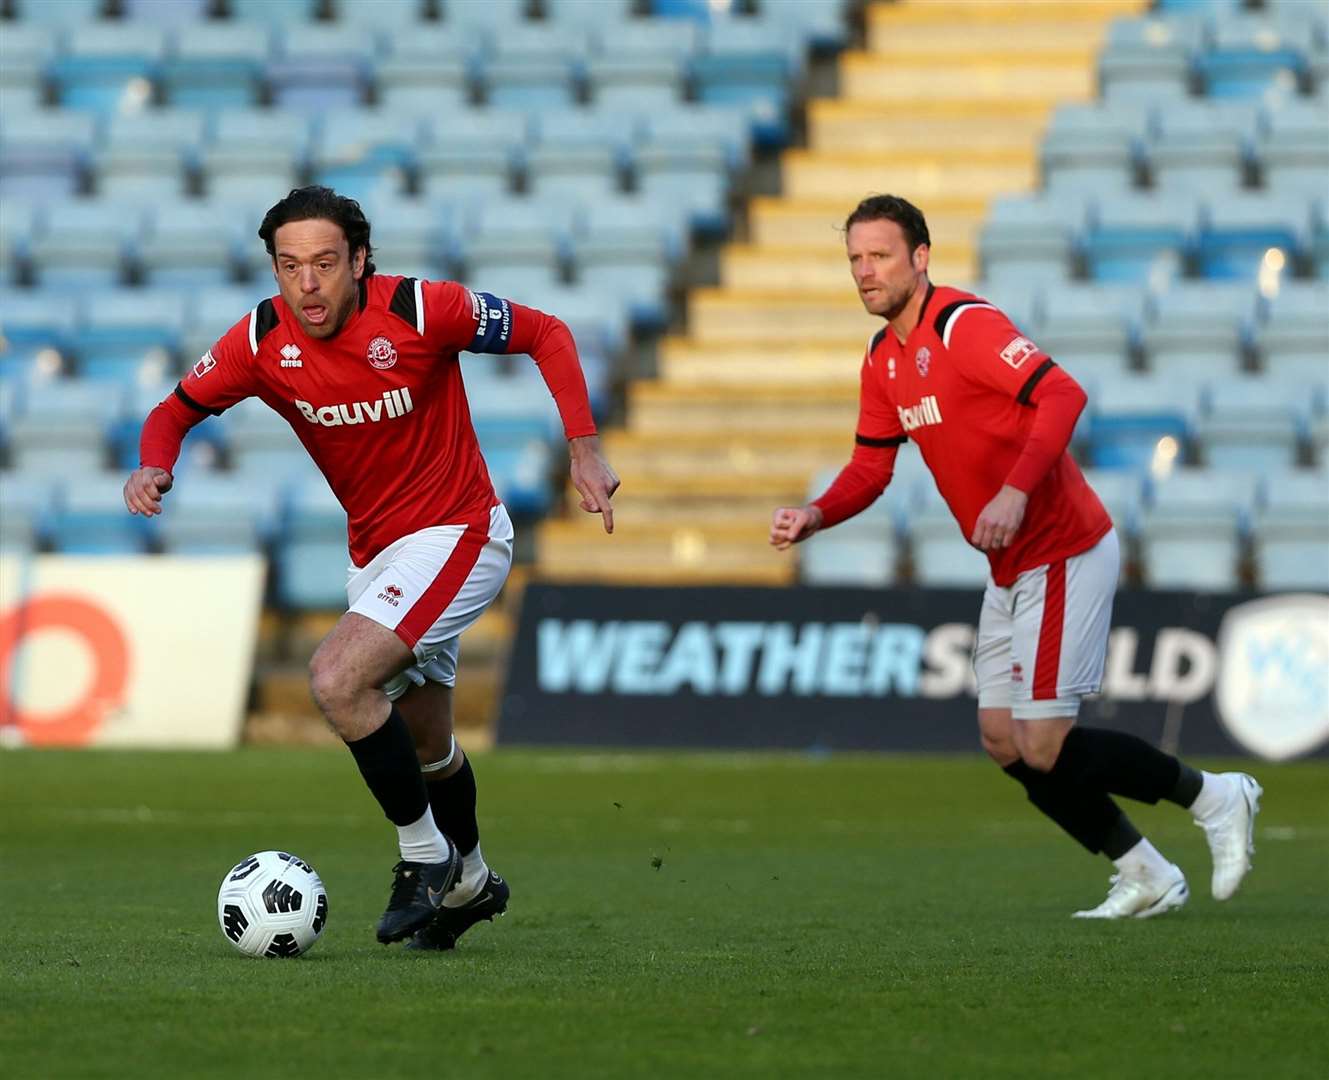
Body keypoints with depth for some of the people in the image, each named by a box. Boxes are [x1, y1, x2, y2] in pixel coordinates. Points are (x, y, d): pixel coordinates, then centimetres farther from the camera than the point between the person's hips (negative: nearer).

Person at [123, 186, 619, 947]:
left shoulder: (422, 311, -22)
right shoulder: (262, 342, -12)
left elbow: (546, 334, -9)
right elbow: (179, 409, 3)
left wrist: (585, 448, -16)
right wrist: (154, 466, -20)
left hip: (457, 535, -6)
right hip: (376, 554, 6)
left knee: (338, 680, -25)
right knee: (425, 751, 19)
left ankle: (425, 856, -8)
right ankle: (469, 880, 46)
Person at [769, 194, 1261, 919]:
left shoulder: (963, 324, -18)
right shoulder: (883, 359, 10)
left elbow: (1062, 395, -28)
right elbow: (870, 467, 16)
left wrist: (1016, 491, -39)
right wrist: (813, 517, -3)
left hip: (1063, 556, -10)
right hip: (1010, 572, 10)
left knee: (1044, 746, -12)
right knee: (1004, 741, 8)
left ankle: (1212, 797, 7)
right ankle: (1143, 877, 18)